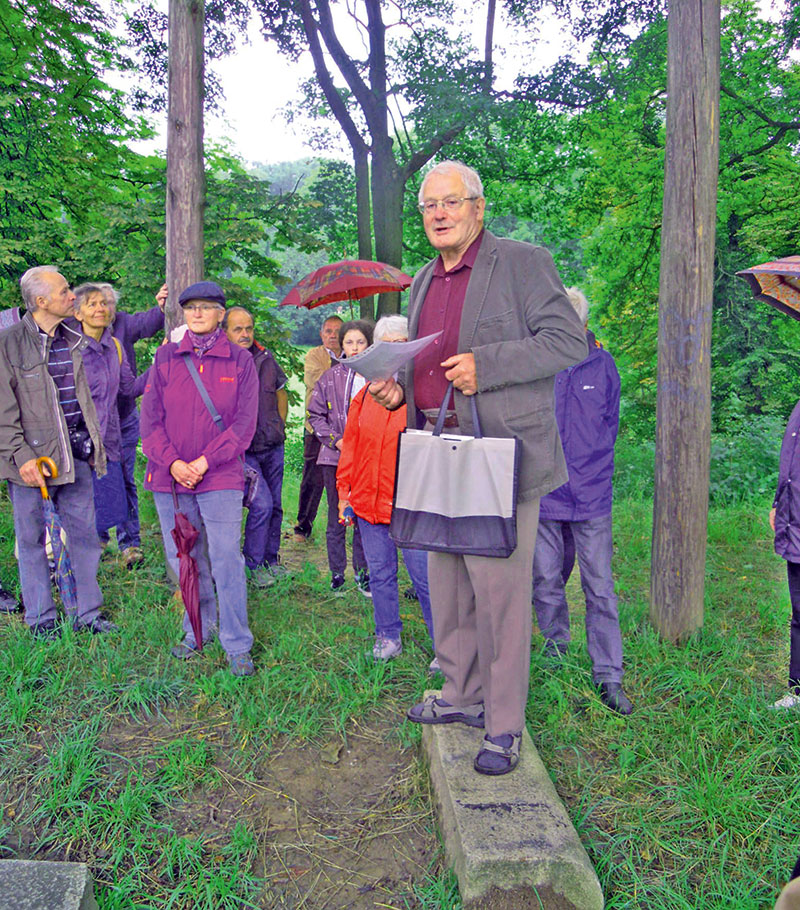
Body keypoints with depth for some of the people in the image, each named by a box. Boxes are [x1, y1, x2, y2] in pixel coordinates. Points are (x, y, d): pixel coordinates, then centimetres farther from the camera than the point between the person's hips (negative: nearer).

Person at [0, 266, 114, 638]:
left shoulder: (73, 340, 10)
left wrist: (93, 442, 16)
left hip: (75, 450, 5)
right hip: (33, 454, -5)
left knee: (84, 533, 9)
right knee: (32, 538, 7)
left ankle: (87, 614, 21)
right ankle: (41, 618, 21)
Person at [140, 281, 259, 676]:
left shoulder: (239, 360, 3)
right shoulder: (166, 357, 8)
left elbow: (245, 423, -3)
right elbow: (150, 418, 4)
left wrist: (204, 462, -11)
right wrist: (172, 462, -10)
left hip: (220, 478, -3)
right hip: (170, 478, 3)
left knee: (226, 559, -5)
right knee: (182, 558, 11)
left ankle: (237, 647, 6)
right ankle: (199, 629, 31)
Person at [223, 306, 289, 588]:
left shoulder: (266, 359, 5)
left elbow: (281, 392, 19)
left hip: (273, 447, 5)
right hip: (243, 450, -5)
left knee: (275, 505, 11)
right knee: (261, 504, -13)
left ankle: (271, 559, 28)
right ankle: (253, 564, 6)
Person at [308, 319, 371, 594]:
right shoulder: (330, 377, 5)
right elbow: (315, 414, 7)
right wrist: (336, 440, -5)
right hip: (334, 458, 1)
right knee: (336, 517, 6)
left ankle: (362, 572, 16)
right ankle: (337, 573, 17)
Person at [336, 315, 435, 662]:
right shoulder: (365, 395, 11)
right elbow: (350, 447, 15)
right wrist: (344, 491, 11)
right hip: (368, 501, 5)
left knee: (424, 576, -1)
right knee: (380, 573, 13)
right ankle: (388, 637, 29)